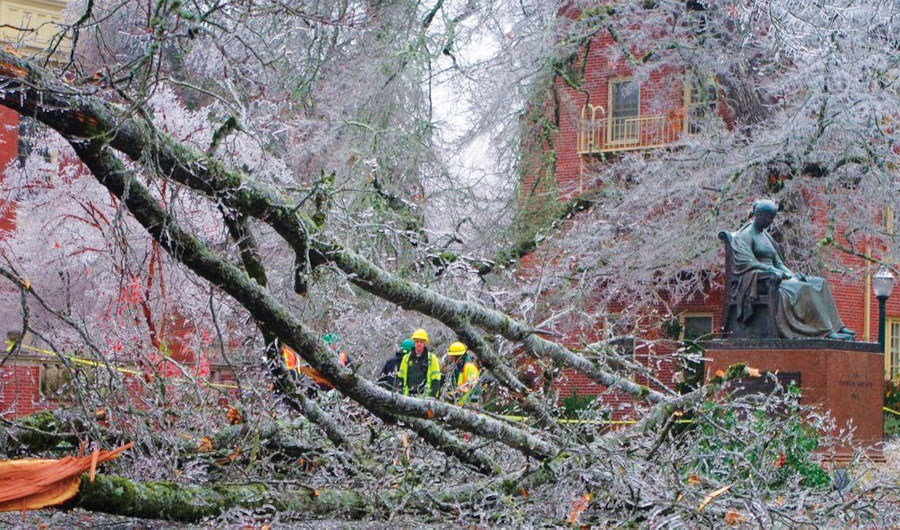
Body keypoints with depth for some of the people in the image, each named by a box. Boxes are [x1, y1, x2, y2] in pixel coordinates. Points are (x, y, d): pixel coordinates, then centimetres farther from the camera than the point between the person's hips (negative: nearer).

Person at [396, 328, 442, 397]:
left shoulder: (432, 359, 5)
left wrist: (432, 396, -7)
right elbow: (400, 378, 19)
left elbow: (436, 381, 3)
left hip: (424, 396, -3)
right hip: (408, 396, 4)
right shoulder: (406, 358, 15)